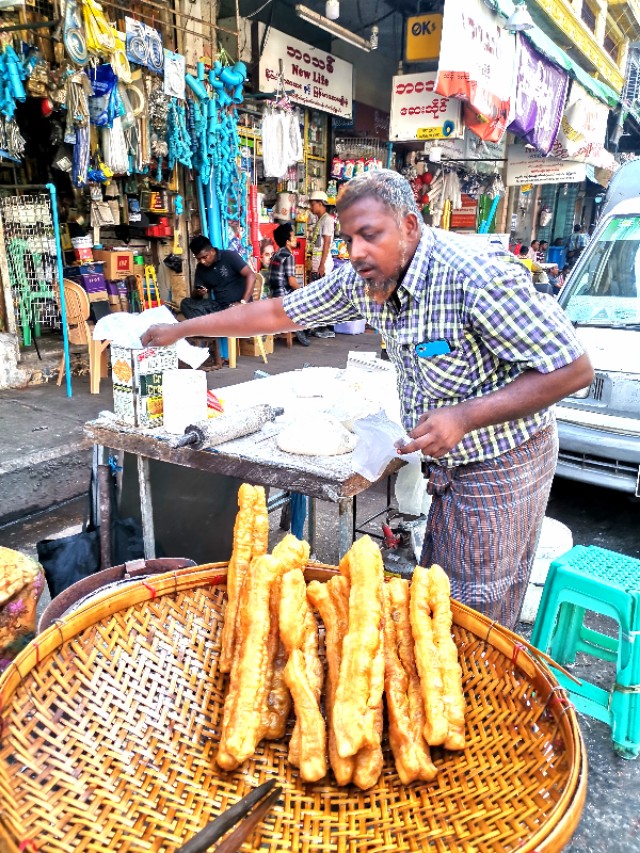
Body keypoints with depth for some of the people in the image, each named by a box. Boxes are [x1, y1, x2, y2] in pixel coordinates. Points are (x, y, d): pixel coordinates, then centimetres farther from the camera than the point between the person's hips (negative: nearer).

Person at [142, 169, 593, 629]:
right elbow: (277, 313, 7)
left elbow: (573, 369, -22)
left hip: (499, 468, -7)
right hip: (450, 465, 7)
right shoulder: (361, 280, -3)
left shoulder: (474, 272, -25)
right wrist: (181, 329, 9)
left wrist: (465, 416, -30)